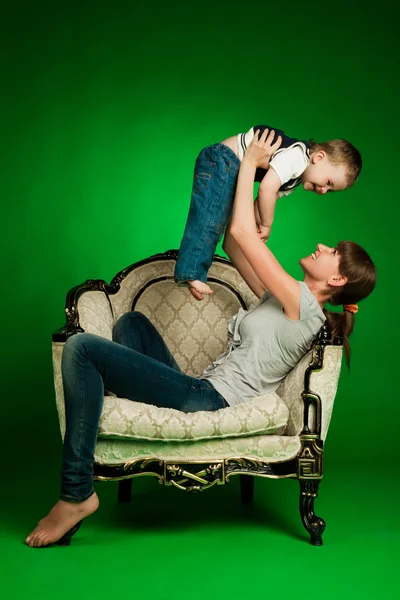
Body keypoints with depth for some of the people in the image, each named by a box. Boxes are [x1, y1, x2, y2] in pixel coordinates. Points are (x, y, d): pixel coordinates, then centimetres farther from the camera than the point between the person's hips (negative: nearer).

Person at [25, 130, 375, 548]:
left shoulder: (301, 304, -10)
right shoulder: (286, 300, 17)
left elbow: (243, 232, -10)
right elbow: (235, 243, 24)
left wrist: (250, 161, 1)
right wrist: (243, 174, 19)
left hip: (209, 398, -10)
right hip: (200, 390, 10)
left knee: (82, 348, -22)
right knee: (131, 321, 27)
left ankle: (76, 494, -19)